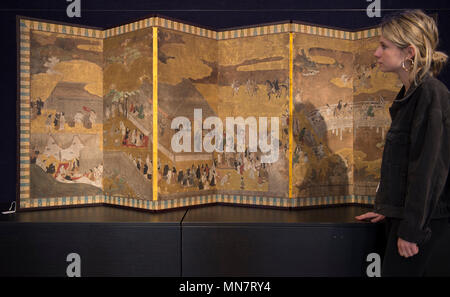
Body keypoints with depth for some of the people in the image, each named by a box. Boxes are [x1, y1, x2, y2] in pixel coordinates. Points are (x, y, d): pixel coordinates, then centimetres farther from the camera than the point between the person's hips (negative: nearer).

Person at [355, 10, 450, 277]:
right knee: (409, 271, 17)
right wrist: (386, 209, 19)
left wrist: (412, 229, -18)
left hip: (423, 215, -9)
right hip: (401, 211, 9)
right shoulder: (410, 93, 10)